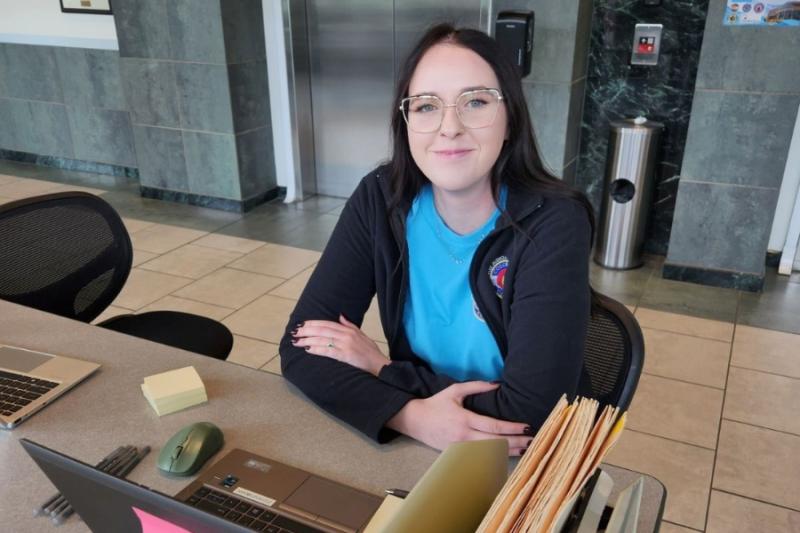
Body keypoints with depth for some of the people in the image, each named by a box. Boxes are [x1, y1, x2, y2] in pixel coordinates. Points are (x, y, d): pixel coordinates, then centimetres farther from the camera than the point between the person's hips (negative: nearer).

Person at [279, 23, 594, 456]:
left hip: (525, 462, -1)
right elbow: (300, 346, -12)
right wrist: (413, 416, -25)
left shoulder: (554, 224, -19)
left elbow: (528, 412, -23)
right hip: (415, 445, 2)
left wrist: (381, 368, -15)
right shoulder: (380, 201, -10)